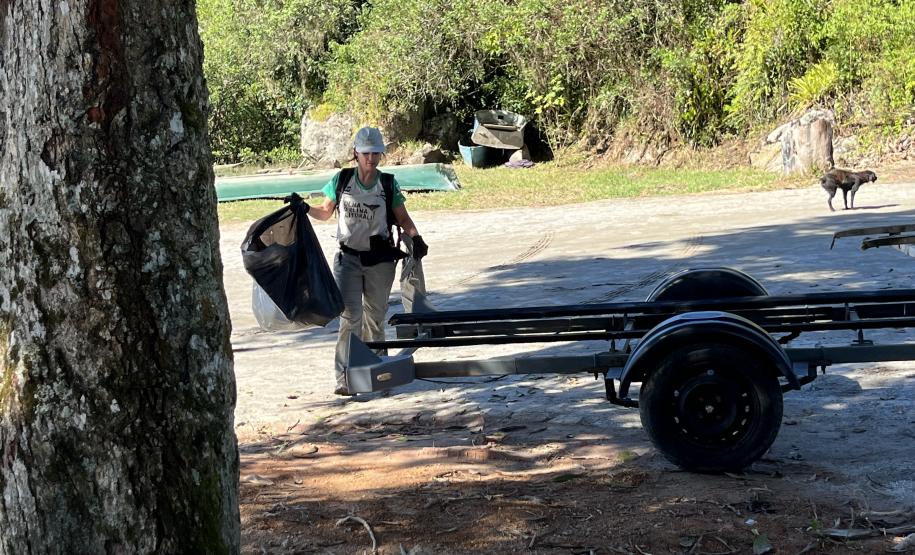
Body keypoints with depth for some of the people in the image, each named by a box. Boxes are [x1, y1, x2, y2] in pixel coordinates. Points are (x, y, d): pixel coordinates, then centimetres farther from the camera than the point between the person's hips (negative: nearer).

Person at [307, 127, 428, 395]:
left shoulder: (388, 184, -1)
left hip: (379, 260, 1)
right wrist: (305, 209, -6)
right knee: (350, 316, -12)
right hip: (349, 259, -1)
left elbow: (403, 218, 2)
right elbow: (326, 211, 12)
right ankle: (345, 376, -13)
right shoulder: (341, 180, 0)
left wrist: (416, 238, -14)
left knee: (375, 316, 12)